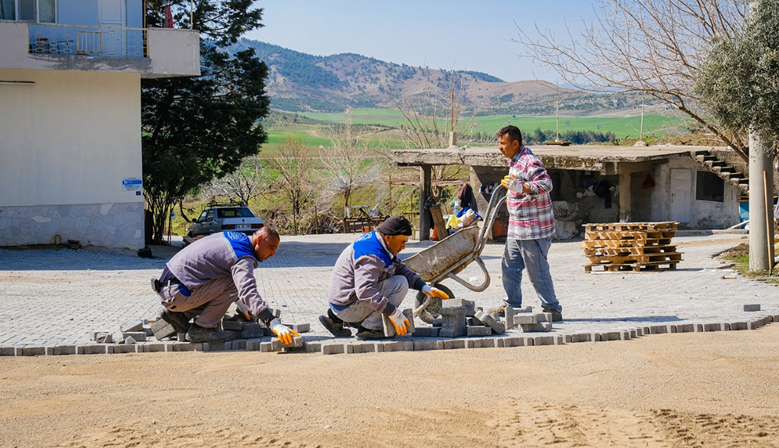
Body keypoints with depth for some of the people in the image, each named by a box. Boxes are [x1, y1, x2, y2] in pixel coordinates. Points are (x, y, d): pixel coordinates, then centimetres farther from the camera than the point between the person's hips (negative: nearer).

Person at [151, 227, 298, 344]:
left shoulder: (232, 236, 16)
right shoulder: (243, 259, -15)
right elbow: (248, 292, -30)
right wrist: (274, 324, -36)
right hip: (176, 294, -10)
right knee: (232, 284, -13)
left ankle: (177, 315, 15)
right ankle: (201, 330, -7)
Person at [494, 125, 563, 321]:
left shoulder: (530, 161, -17)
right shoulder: (514, 161, 14)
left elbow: (546, 184, -31)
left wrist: (520, 187, -41)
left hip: (533, 228, -10)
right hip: (516, 228, 10)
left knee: (537, 271, -6)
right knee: (510, 267, 13)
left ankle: (552, 309, 3)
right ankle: (512, 305, 23)